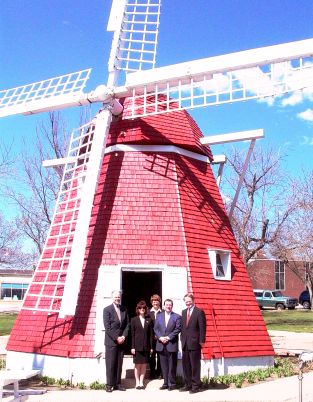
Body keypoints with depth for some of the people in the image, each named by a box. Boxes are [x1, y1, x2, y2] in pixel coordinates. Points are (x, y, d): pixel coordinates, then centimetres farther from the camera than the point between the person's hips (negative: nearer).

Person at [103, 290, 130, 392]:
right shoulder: (107, 309, -2)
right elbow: (107, 327, -9)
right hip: (111, 341, -4)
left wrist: (124, 336, -4)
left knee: (119, 364, 6)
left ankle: (117, 383, 12)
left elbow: (127, 324, 11)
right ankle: (110, 384, 4)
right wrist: (116, 338, -13)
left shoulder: (124, 309, 11)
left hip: (121, 340, 4)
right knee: (110, 364, -2)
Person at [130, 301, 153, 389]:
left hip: (146, 346, 2)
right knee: (137, 365, 1)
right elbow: (132, 334, 0)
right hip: (137, 346, -2)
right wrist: (132, 347, -6)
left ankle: (141, 382, 13)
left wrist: (151, 346, 1)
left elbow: (151, 334, 6)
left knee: (144, 365, 4)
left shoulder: (149, 320, 8)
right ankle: (137, 383, 10)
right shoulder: (134, 320, 3)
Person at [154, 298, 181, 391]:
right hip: (161, 345, 3)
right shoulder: (159, 316, 12)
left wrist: (168, 337, -13)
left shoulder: (177, 316, 1)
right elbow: (156, 329, 8)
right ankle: (165, 383, 16)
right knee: (164, 365, 8)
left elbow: (177, 329, -6)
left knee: (172, 366, 1)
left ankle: (172, 383, 9)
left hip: (172, 344, -3)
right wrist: (160, 337, -9)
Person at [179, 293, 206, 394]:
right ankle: (188, 384, 19)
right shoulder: (183, 312, 14)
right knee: (185, 364, 10)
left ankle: (196, 385, 7)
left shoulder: (199, 312, -6)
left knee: (195, 364, -1)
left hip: (194, 343, -7)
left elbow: (202, 327, -9)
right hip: (185, 343, 7)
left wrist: (201, 341, -13)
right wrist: (182, 338, 9)